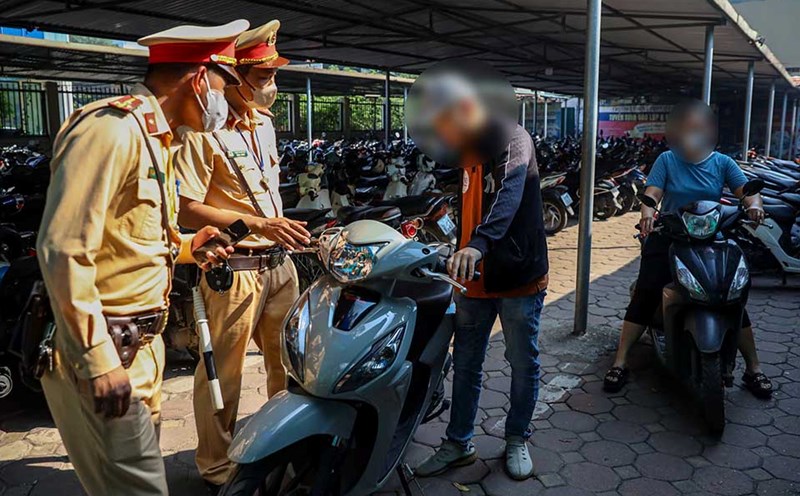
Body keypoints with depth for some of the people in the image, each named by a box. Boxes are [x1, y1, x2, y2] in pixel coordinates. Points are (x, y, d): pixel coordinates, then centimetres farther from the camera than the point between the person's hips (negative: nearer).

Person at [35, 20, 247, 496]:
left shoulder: (156, 139, 14)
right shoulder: (112, 128, -17)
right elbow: (64, 250, -24)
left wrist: (185, 245, 8)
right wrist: (99, 361, -23)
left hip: (141, 344, 10)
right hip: (101, 352, -10)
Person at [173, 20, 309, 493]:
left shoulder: (264, 124, 13)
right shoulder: (203, 130, -14)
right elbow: (187, 209, -19)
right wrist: (258, 225, -23)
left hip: (279, 262, 8)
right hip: (232, 269, -8)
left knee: (290, 361, 18)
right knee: (223, 373, 4)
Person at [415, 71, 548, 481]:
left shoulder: (512, 139, -15)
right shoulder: (467, 149, 10)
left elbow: (508, 197, -34)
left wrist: (478, 244, -49)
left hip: (518, 276, -7)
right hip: (475, 275, 7)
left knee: (523, 363, 10)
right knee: (465, 362, 12)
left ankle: (517, 439, 30)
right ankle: (458, 443, 27)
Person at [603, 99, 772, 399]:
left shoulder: (722, 163, 5)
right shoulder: (666, 160, 1)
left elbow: (746, 190, -4)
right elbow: (652, 193, -8)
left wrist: (753, 204, -28)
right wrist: (647, 212, -31)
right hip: (668, 239, -1)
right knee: (644, 297, -11)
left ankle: (753, 369, 14)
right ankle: (620, 362, -4)